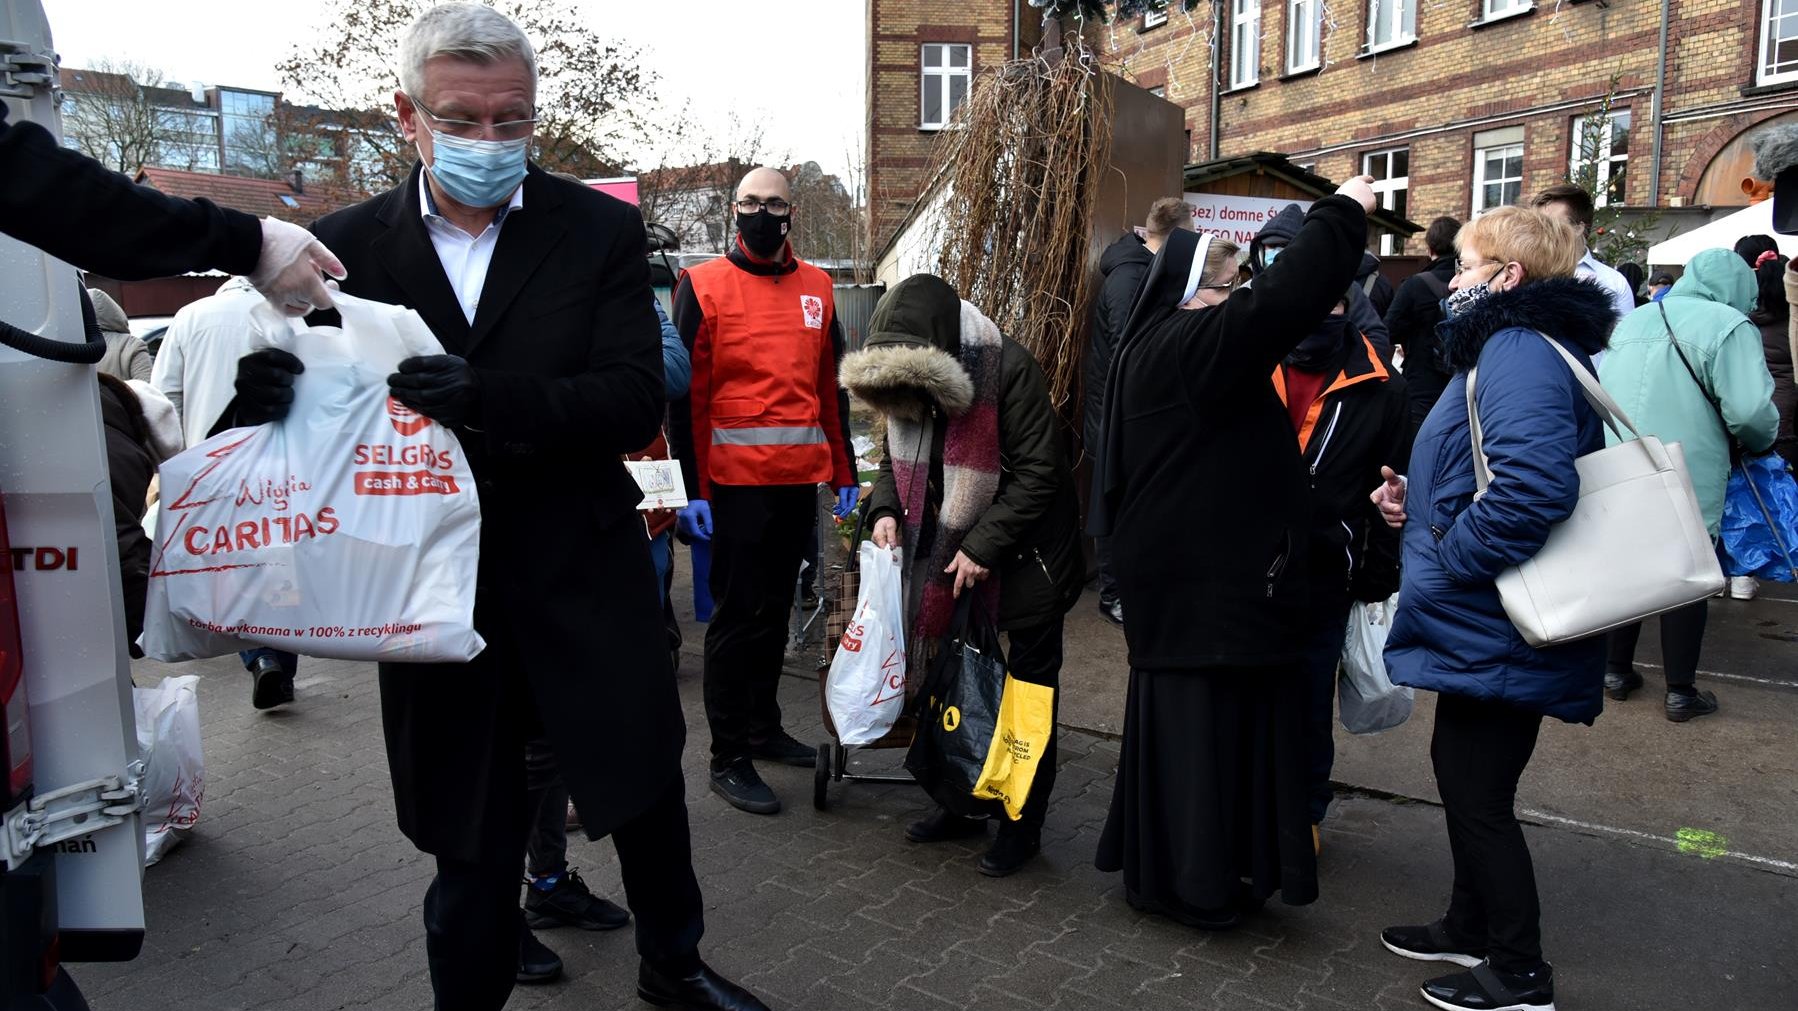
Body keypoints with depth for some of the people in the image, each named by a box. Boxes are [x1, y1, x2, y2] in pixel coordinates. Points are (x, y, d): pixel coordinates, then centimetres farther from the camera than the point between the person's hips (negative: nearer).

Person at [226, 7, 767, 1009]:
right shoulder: (351, 242, 1)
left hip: (584, 578, 0)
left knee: (648, 792, 15)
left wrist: (488, 396, -29)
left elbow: (636, 400, -14)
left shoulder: (602, 229, -3)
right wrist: (265, 389, -21)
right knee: (471, 843, 13)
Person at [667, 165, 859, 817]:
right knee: (739, 613, -1)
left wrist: (844, 473, 13)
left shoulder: (816, 287, 12)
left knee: (776, 607, 15)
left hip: (801, 477, 5)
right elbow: (684, 394, -5)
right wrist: (691, 488, -11)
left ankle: (763, 726, 30)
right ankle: (728, 758, 10)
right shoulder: (703, 286, -2)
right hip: (735, 478, -5)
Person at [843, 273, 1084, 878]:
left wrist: (983, 545, -23)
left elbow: (1039, 471, -22)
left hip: (1023, 557, -6)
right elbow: (899, 456, 11)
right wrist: (885, 509, -8)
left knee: (1029, 692, 6)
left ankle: (1023, 825, 20)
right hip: (948, 556, 7)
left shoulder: (1010, 370, -22)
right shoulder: (906, 380, -1)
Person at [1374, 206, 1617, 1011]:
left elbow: (1533, 484, -35)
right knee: (1464, 773, 21)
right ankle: (1472, 929, 38)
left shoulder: (1519, 349, -20)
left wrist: (1448, 557, -23)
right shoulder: (1513, 345, 15)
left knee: (1477, 792, 3)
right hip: (1486, 623, 11)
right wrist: (1420, 504, 9)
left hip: (1492, 629, -11)